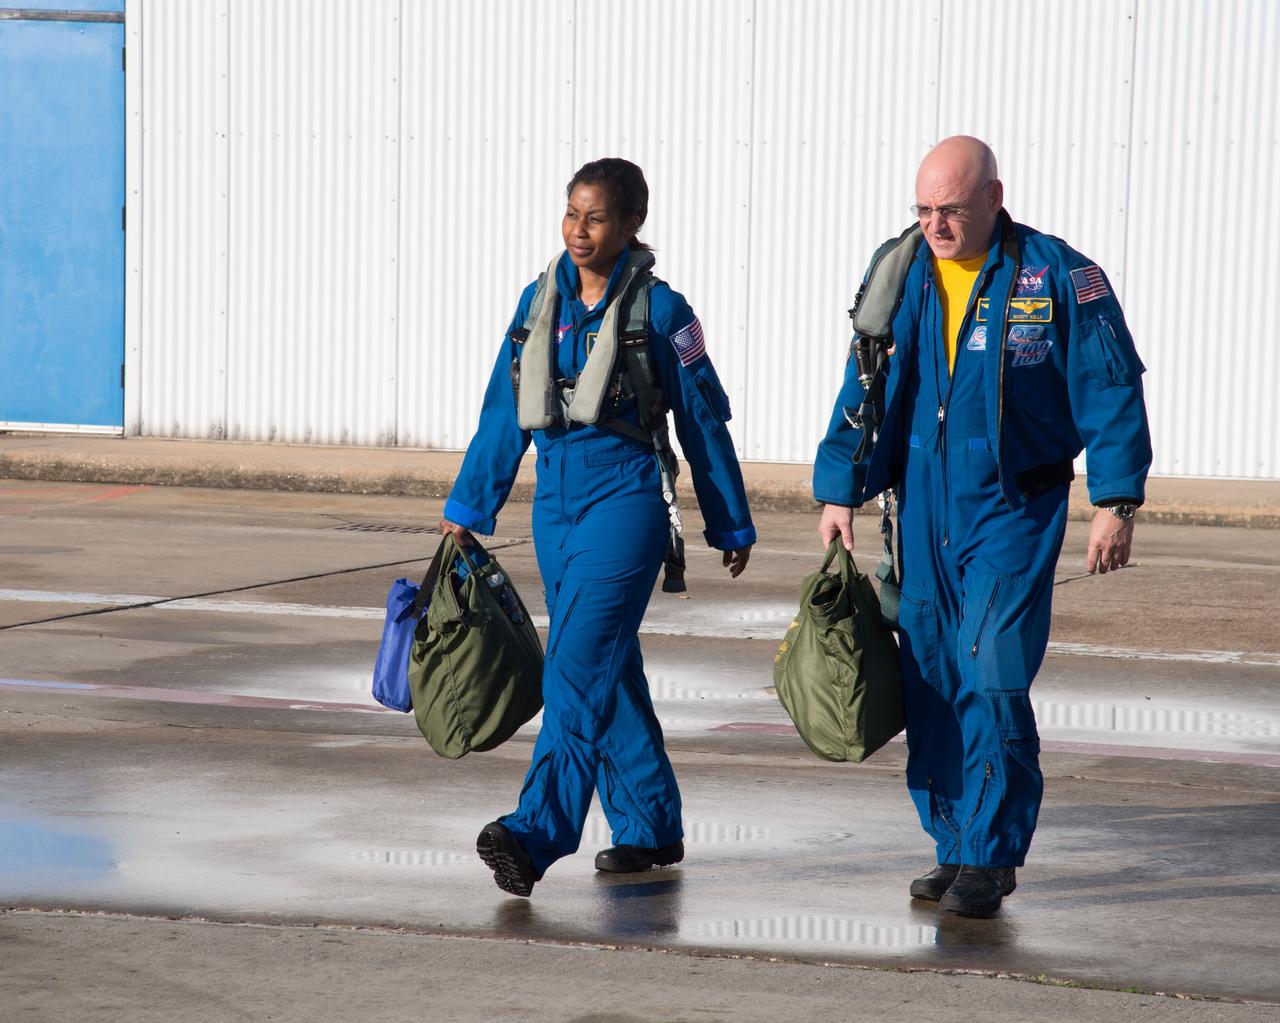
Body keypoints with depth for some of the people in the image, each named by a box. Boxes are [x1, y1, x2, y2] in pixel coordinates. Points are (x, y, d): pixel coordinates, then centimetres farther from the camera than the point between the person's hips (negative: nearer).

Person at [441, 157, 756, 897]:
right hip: (556, 505, 6)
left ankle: (536, 834, -25)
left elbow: (703, 421, 1)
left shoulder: (659, 310, -5)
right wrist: (468, 508, 17)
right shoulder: (540, 302, 9)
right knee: (610, 675, 12)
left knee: (579, 670, -16)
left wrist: (732, 525, 6)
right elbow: (504, 413, 16)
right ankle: (650, 829, 23)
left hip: (626, 502, -6)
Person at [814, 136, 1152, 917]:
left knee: (992, 678, -11)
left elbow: (1110, 391, -5)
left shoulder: (1057, 276, -7)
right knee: (932, 681, 6)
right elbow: (863, 390, 14)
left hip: (1014, 508, -5)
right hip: (925, 505, 5)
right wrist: (840, 491, 11)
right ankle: (954, 845, 16)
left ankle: (989, 855, -3)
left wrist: (1117, 503, -9)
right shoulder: (899, 274, 6)